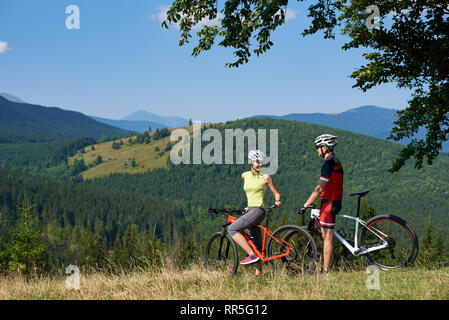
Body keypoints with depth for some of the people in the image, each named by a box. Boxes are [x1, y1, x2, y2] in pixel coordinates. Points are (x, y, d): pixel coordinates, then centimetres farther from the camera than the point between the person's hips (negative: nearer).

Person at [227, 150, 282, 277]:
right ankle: (258, 273, 10)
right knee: (257, 245, 7)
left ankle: (252, 255, -18)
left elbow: (276, 193, 2)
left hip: (258, 210, -6)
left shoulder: (265, 177, -3)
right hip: (251, 210, 6)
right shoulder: (245, 175, 13)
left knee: (232, 229, -18)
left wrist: (278, 202, -18)